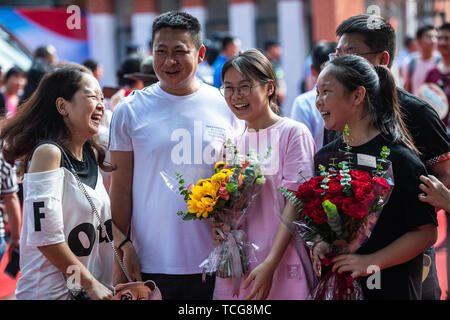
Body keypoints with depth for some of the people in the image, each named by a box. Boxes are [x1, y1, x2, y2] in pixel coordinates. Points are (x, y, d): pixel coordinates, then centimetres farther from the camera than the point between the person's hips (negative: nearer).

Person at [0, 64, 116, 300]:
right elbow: (45, 236, -21)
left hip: (95, 290, 7)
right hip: (52, 292, -7)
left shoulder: (94, 155, 8)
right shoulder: (48, 153, -14)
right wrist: (91, 284, -16)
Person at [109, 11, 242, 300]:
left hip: (212, 265, 1)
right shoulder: (130, 111, 2)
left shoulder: (225, 107, 4)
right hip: (150, 264, -1)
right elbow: (121, 189, 3)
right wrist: (123, 247, -4)